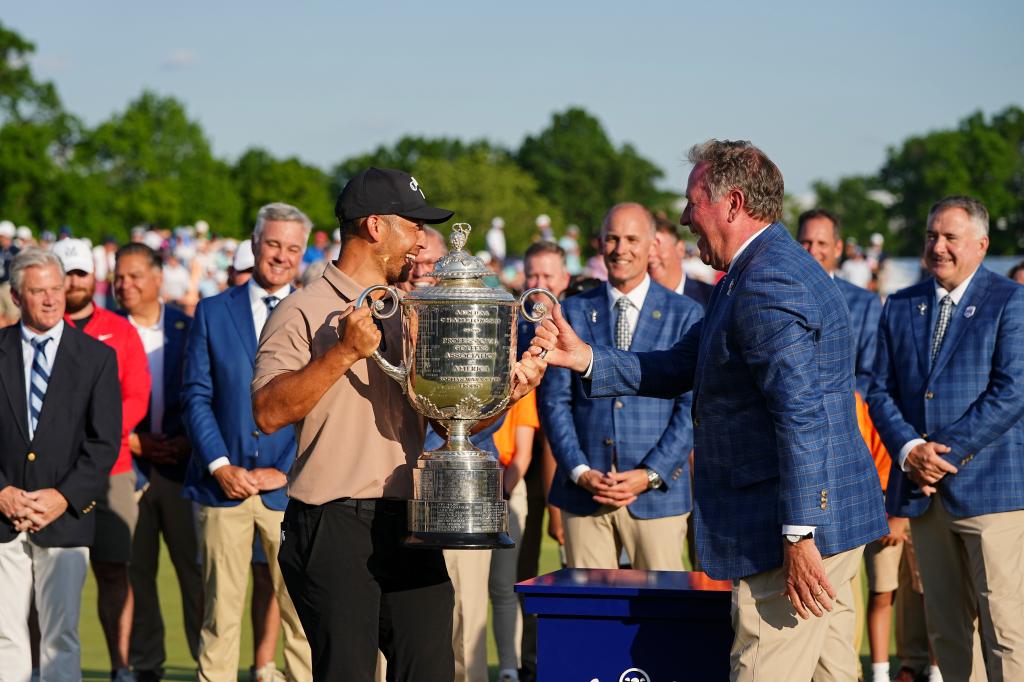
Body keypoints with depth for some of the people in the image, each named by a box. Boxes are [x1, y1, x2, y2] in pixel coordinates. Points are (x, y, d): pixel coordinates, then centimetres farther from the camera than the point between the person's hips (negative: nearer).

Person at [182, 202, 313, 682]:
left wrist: (288, 471, -7)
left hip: (291, 487, 0)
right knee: (220, 611, 2)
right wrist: (220, 466, -8)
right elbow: (196, 396, 4)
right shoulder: (213, 311, 8)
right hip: (223, 483, 1)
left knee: (301, 609, -1)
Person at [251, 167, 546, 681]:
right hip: (334, 527, -6)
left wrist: (504, 393, 2)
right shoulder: (304, 313, -3)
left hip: (407, 524, 6)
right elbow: (268, 412, -16)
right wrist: (344, 353, -21)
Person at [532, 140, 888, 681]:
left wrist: (798, 535, -26)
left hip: (803, 522, -11)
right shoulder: (749, 277, 17)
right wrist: (586, 359, 12)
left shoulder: (768, 285, -18)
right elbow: (679, 369, 20)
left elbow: (801, 416, -25)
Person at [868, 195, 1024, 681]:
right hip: (923, 489, 5)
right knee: (944, 623, 9)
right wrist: (909, 450, -8)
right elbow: (881, 391, 10)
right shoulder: (900, 307, 13)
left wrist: (947, 451, -14)